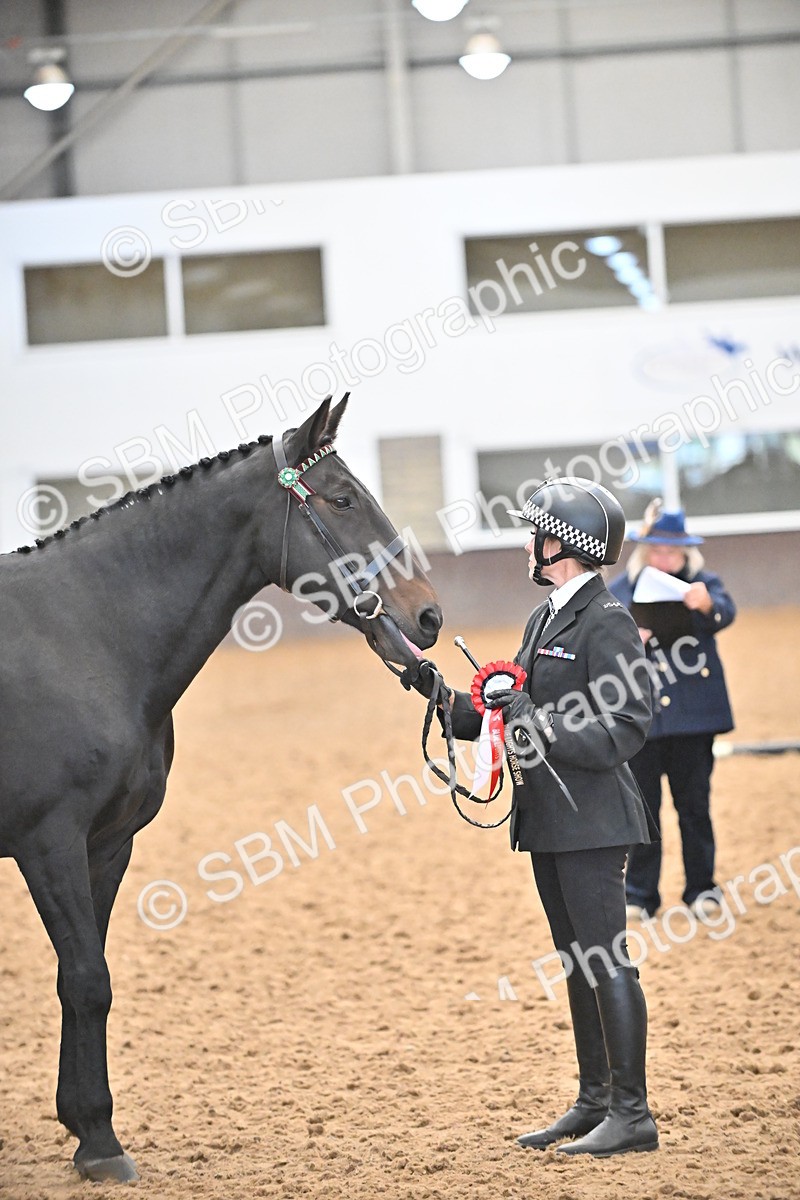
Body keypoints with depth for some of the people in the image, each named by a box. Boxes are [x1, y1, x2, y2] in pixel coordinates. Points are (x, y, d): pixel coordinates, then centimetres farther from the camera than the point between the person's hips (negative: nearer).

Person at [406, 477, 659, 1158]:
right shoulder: (545, 618, 15)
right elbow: (511, 720, 16)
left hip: (590, 820, -9)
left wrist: (534, 722, -23)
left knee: (606, 962, -6)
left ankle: (632, 1115, -1)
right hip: (548, 821, 9)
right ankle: (595, 1102, 23)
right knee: (580, 966, 15)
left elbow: (625, 732, -19)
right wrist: (441, 696, 6)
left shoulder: (606, 621, -13)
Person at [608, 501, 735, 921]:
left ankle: (701, 888, 18)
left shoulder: (703, 584, 2)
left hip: (693, 714, -1)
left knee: (694, 805, 7)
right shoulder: (619, 592, 5)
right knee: (641, 808, 5)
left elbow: (724, 613, -19)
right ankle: (639, 895, 13)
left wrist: (705, 604, -43)